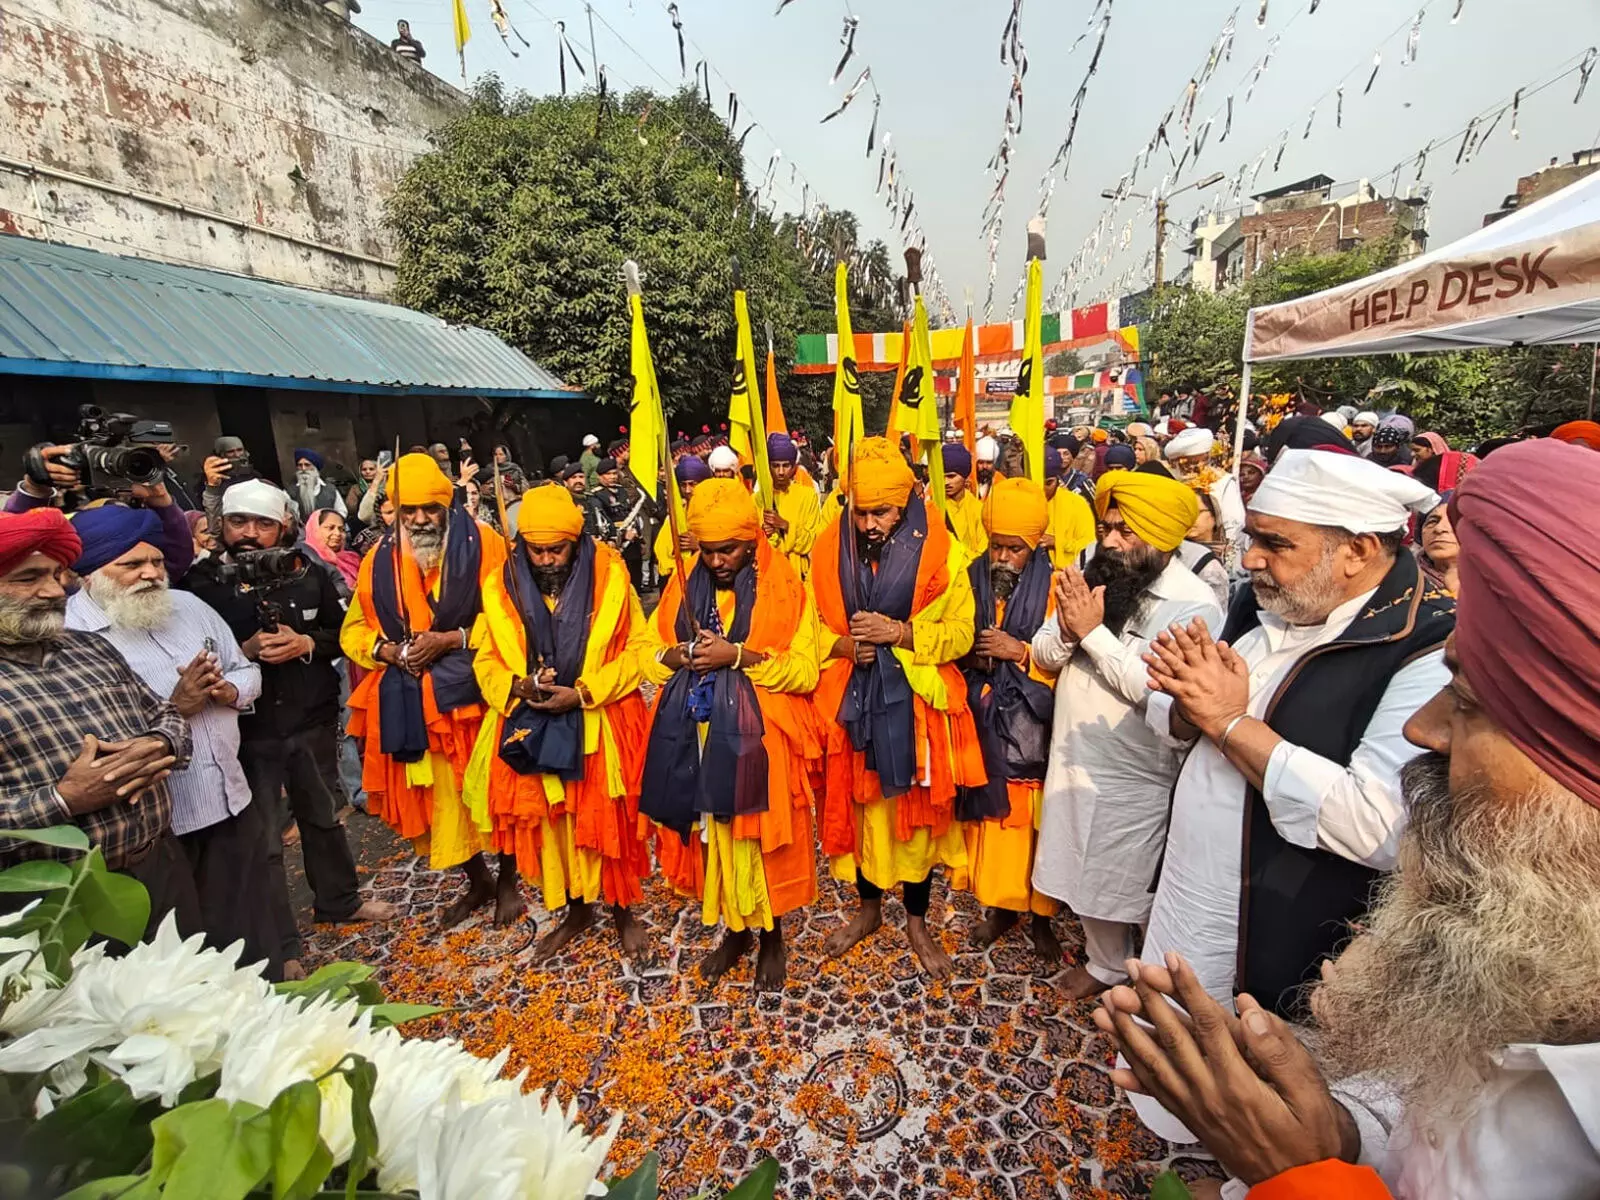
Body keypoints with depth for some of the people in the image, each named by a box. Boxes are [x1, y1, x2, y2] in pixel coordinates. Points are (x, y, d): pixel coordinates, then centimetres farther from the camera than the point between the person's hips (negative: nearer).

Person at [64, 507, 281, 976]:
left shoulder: (188, 606, 6)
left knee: (252, 935, 20)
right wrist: (172, 709, -23)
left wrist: (228, 690, -8)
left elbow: (246, 670, 12)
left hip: (232, 801, 6)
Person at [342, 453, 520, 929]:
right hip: (416, 703, 4)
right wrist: (386, 649, -8)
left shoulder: (482, 544, -7)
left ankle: (509, 882, 32)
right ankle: (478, 882, 38)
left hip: (478, 692, -4)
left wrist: (452, 639, -19)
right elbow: (354, 629, 12)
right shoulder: (380, 559, 6)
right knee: (440, 800, 15)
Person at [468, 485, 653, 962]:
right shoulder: (503, 585, -1)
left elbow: (637, 649, -9)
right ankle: (576, 909, 38)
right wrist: (517, 686, -16)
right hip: (532, 726, 3)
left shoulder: (609, 575, -9)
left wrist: (583, 693, -18)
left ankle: (623, 910, 33)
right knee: (550, 823, 14)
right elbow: (485, 660, 5)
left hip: (600, 725, -3)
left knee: (609, 821, 8)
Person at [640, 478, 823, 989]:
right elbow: (648, 650, 11)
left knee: (761, 837, 6)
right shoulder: (684, 585, 6)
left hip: (757, 738, -4)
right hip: (696, 735, 4)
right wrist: (676, 656, -12)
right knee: (711, 834, 13)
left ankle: (771, 936, 32)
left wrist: (738, 655, -20)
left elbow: (805, 671, -11)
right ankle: (734, 928, 37)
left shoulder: (785, 587, -6)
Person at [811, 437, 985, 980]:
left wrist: (901, 634, -21)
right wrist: (843, 645, -14)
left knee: (917, 808, 11)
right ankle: (868, 908, 40)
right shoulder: (830, 549, -2)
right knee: (859, 805, 15)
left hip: (916, 699, -2)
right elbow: (813, 627, 6)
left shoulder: (939, 548, -9)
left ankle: (917, 921, 35)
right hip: (851, 700, 2)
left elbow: (961, 632, -6)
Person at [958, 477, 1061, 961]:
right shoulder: (973, 579, 2)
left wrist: (1020, 652, -17)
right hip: (985, 721, 3)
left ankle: (1040, 915, 26)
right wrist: (970, 655, -6)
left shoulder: (1054, 588, -6)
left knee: (1037, 820, 6)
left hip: (1033, 725, -2)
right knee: (991, 814, 12)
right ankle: (1000, 903, 32)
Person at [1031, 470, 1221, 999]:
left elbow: (1157, 691, -30)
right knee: (1087, 873, 23)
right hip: (1074, 758, 6)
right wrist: (1067, 630, -20)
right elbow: (1043, 656, 1)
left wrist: (1093, 631, -26)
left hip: (1135, 777, -6)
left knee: (1137, 887, 13)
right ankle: (1106, 963, 47)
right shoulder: (1093, 576, -1)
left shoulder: (1194, 605, -18)